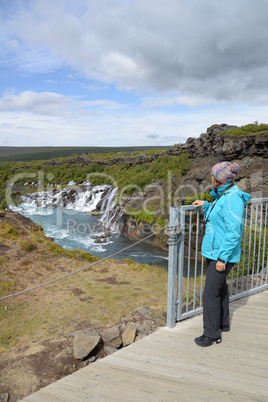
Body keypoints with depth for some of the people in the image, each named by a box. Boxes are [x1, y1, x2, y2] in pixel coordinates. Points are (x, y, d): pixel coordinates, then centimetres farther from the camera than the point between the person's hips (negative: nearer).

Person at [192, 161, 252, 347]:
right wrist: (206, 205, 15)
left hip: (222, 255, -10)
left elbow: (234, 232, -24)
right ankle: (223, 323, 39)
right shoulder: (222, 196, 9)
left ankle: (212, 334, 11)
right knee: (220, 288, 21)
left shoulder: (233, 198, -22)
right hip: (214, 252, 10)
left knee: (211, 293, -4)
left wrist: (222, 257, -23)